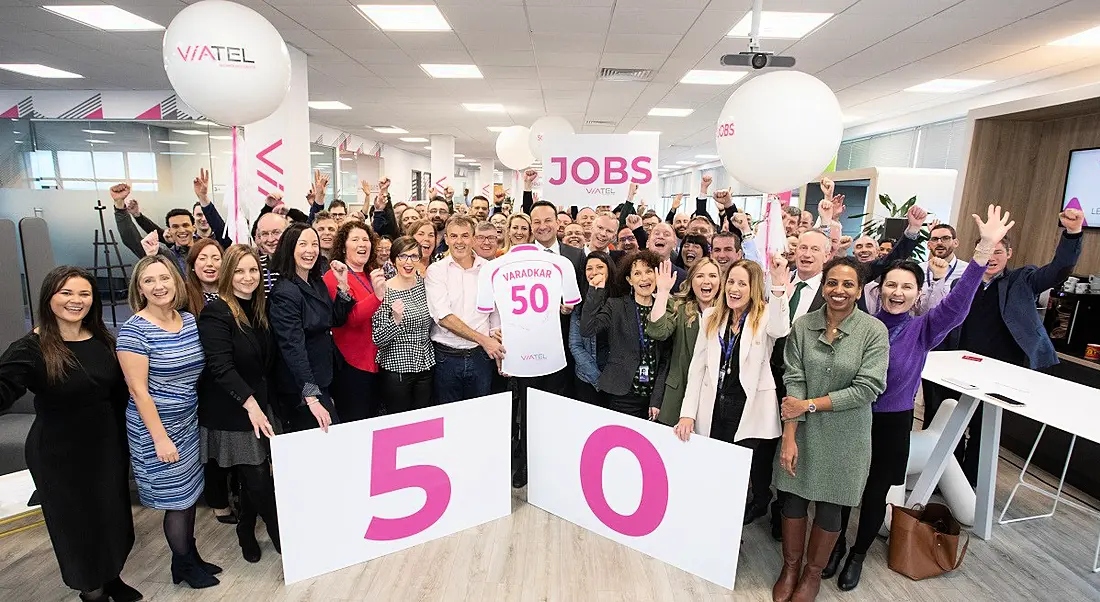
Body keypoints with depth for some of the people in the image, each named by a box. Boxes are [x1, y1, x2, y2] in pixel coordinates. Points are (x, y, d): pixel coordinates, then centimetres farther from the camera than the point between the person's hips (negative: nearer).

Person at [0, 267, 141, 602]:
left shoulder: (103, 341, 0)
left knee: (112, 515, 18)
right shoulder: (30, 349, -15)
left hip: (107, 445, 5)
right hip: (59, 455, -4)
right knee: (76, 522, 12)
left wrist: (124, 439, 9)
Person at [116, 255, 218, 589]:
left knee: (190, 494, 17)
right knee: (177, 499, 7)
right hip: (157, 428, -6)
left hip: (189, 423, 6)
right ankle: (183, 565, 28)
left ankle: (191, 557, 35)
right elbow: (138, 390, -16)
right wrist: (160, 437, -17)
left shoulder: (190, 321, 2)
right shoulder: (134, 330, -16)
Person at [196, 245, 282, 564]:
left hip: (258, 406, 6)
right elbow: (220, 366, -23)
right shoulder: (216, 313, -15)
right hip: (230, 414, -6)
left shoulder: (259, 309, 6)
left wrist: (262, 402, 8)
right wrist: (250, 402, -28)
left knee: (253, 477, 12)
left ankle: (247, 533, 33)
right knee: (258, 478, -2)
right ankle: (282, 538, 13)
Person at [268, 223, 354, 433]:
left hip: (322, 380, 8)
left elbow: (337, 320, 10)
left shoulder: (318, 283, 4)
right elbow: (293, 348, -26)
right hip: (300, 389, -8)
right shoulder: (285, 292, -21)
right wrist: (311, 398, -32)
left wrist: (342, 285, -5)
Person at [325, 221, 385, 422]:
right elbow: (350, 317, -26)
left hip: (375, 362, 7)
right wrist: (376, 296, -41)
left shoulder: (371, 275, 11)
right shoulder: (335, 277, -11)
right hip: (351, 364, -7)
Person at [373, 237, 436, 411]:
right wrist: (395, 318, -28)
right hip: (397, 369, -4)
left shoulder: (424, 283, 3)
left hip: (426, 365, 5)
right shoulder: (384, 291, -12)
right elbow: (378, 339, -14)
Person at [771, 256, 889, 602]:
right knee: (793, 498, 11)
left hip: (845, 435, -1)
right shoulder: (802, 326, -6)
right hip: (803, 431, 1)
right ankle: (790, 567, 35)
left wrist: (810, 404, -16)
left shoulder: (874, 331, -10)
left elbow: (868, 388, -15)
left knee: (829, 505, 13)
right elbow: (793, 382, -8)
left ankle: (813, 573, 36)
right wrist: (789, 436, -14)